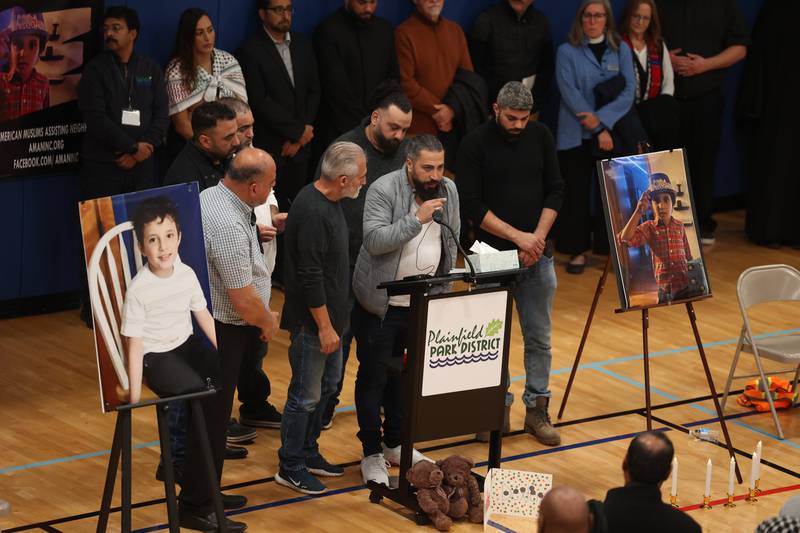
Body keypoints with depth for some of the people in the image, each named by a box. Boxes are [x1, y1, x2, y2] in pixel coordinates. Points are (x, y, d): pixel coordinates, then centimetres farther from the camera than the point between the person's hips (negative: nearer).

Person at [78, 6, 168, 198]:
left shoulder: (151, 69, 9)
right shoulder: (95, 69, -1)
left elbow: (161, 115, 4)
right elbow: (95, 118, -11)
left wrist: (138, 153, -9)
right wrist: (133, 147, -13)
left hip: (142, 165, 3)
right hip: (102, 166, -3)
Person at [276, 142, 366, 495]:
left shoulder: (329, 203, 6)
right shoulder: (311, 213, -25)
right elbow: (310, 276, -25)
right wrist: (324, 326, -21)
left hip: (330, 317, 10)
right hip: (311, 321, -10)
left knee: (326, 386, 20)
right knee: (306, 396, 0)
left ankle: (308, 453, 34)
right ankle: (291, 468, 12)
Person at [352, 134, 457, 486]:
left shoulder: (448, 190, 3)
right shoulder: (383, 190, -16)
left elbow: (452, 242, 14)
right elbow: (374, 240, -26)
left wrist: (445, 283, 10)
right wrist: (417, 219, -31)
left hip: (423, 304, 6)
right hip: (380, 303, -6)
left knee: (404, 375, 16)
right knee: (373, 377, 3)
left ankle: (394, 444, 31)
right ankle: (371, 455, 12)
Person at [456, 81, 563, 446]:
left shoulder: (540, 136, 3)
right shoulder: (475, 144, -8)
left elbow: (555, 190, 6)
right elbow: (472, 205, -11)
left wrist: (538, 237, -7)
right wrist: (517, 236, -15)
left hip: (537, 257, 3)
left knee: (539, 338, 6)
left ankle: (537, 410, 14)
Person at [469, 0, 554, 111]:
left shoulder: (541, 22, 5)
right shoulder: (487, 20, -6)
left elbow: (547, 66, 10)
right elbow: (476, 67, -6)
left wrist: (535, 102, -1)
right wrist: (498, 101, -11)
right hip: (495, 106, -3)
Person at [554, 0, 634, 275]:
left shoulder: (621, 50, 6)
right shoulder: (567, 52, 0)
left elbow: (629, 91, -3)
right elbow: (570, 94, -9)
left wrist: (602, 119, -16)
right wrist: (597, 130, -15)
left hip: (613, 132, 2)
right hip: (575, 135, -1)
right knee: (576, 193, 2)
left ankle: (611, 248, 12)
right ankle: (577, 251, 11)